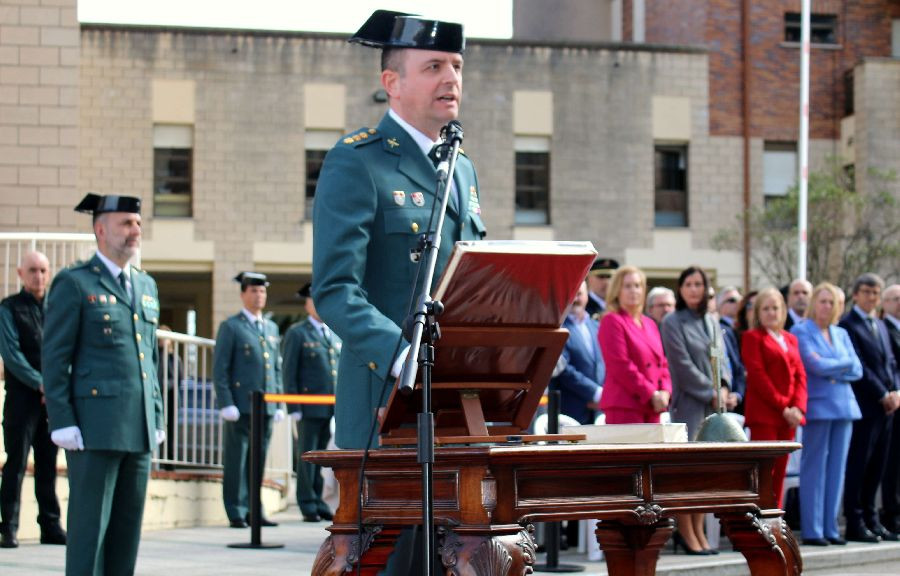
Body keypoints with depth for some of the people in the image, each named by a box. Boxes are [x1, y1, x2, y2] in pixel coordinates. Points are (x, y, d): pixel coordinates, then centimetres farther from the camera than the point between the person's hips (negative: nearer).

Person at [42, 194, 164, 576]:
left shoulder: (146, 286, 18)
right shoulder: (73, 283, -3)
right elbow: (54, 358, -6)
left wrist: (157, 418, 15)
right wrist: (62, 422, -13)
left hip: (139, 430, 7)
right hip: (94, 429, -7)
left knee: (128, 526, 8)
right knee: (90, 526, -5)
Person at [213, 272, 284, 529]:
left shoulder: (271, 328, 18)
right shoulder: (230, 327, 1)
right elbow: (220, 369, -4)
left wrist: (278, 404, 13)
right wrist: (226, 404, -12)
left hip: (266, 408, 5)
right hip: (241, 408, -5)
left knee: (258, 462, 8)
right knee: (236, 463, -3)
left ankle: (253, 511, 13)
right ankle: (236, 514, 0)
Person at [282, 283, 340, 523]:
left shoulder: (335, 336, 18)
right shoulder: (297, 334, 1)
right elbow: (289, 373, -3)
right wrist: (294, 408, -10)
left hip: (334, 408, 5)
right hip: (309, 407, -5)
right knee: (308, 456, -2)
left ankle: (318, 502, 12)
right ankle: (308, 506, 2)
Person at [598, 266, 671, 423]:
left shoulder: (650, 324, 19)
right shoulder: (611, 321, -4)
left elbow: (662, 363, 20)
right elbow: (621, 366, -12)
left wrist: (664, 392, 0)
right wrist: (651, 394, -12)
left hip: (651, 408, 8)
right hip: (624, 406, -8)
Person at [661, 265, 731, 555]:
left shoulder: (711, 322, 16)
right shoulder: (673, 322, -3)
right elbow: (683, 365, -9)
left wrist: (723, 388, -5)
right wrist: (710, 393, -10)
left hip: (713, 403, 6)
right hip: (687, 401, -6)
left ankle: (698, 530, 11)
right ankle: (685, 531, -3)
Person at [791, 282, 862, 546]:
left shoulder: (841, 334, 17)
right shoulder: (800, 332, -2)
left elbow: (857, 370, 8)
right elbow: (815, 365, -14)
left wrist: (831, 369, -7)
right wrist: (844, 364, -1)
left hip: (843, 405, 6)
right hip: (818, 406, -6)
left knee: (837, 467, 6)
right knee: (814, 468, -4)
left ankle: (830, 527, 11)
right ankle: (812, 530, -2)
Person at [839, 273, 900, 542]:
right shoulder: (848, 325, -7)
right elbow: (858, 366, -12)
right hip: (864, 405, -8)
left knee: (877, 465, 9)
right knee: (858, 465, -5)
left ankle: (871, 520, 14)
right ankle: (855, 523, -2)